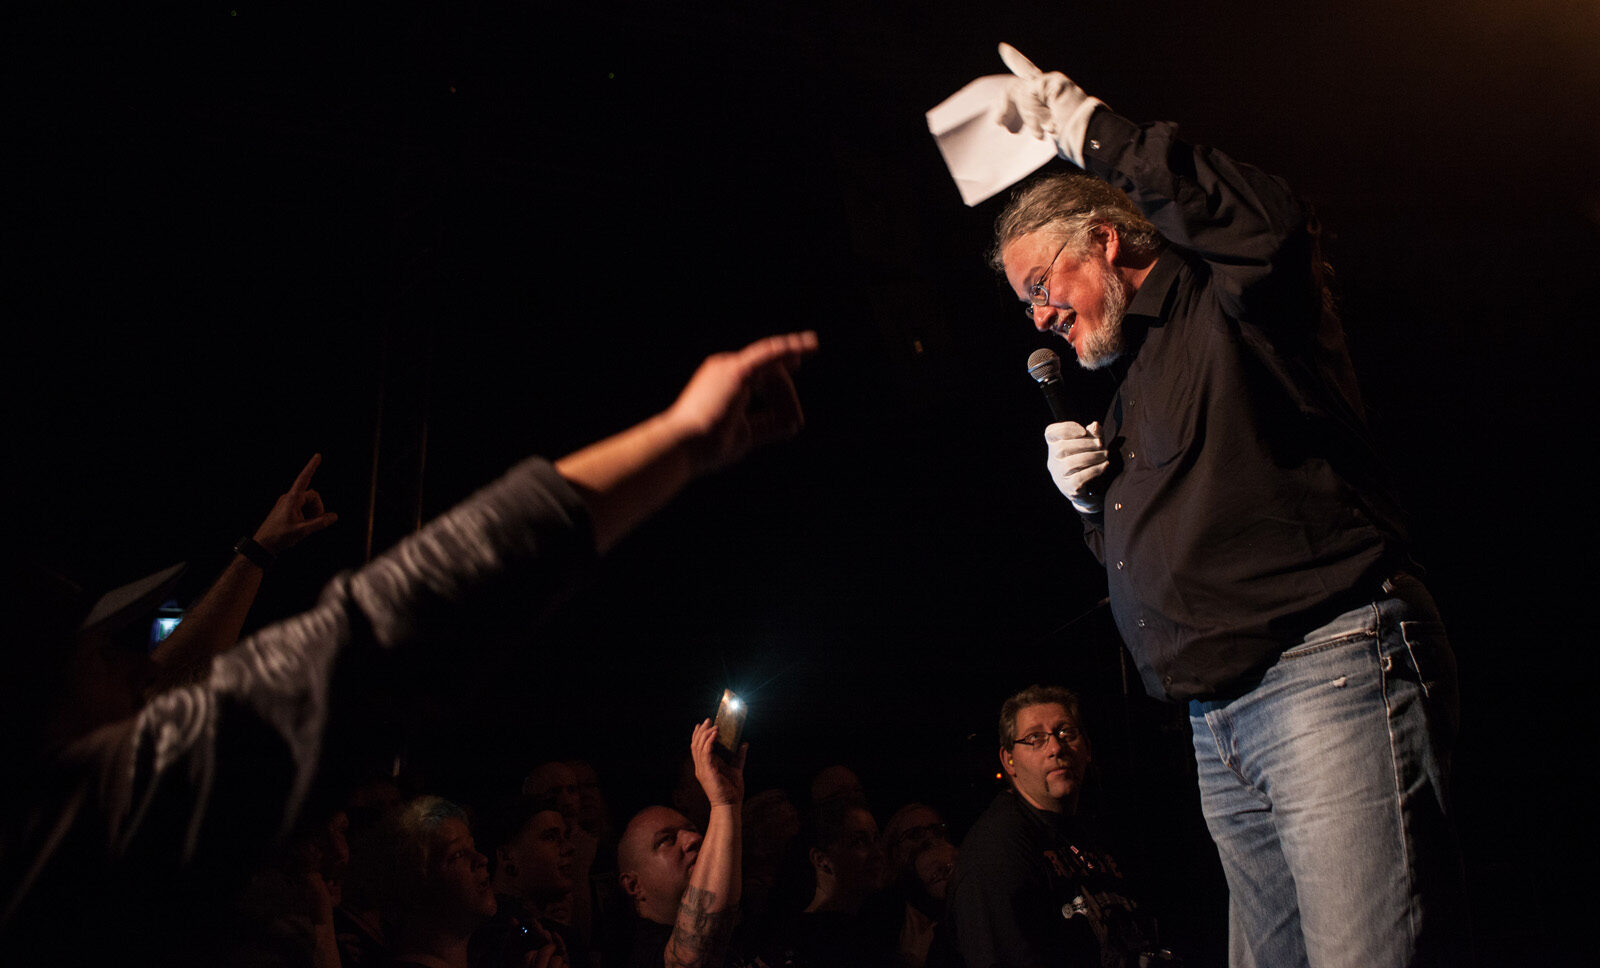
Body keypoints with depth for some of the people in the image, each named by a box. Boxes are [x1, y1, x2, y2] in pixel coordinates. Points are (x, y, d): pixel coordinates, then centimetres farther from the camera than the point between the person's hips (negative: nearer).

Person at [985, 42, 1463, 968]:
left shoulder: (1230, 305, 2)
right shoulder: (1127, 396, 26)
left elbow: (1269, 224, -24)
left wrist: (1087, 127, -17)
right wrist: (1094, 501, 9)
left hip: (1330, 672, -8)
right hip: (1220, 726, 9)